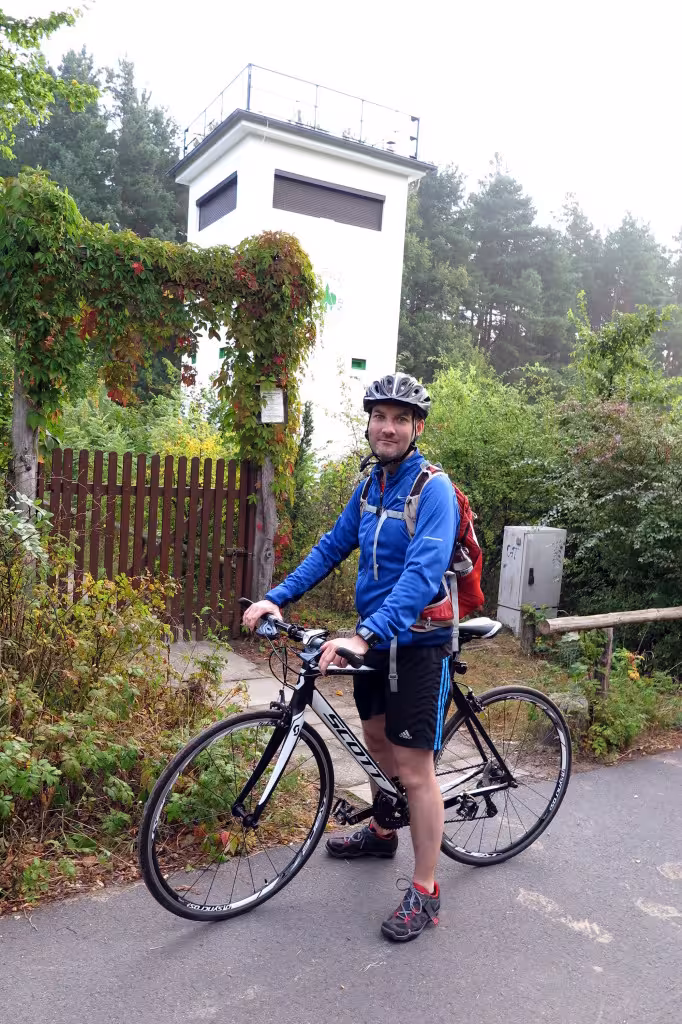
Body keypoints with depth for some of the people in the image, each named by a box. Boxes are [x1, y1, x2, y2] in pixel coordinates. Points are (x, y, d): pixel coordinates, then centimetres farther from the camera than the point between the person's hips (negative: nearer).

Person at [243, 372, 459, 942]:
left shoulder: (433, 489, -20)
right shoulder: (370, 487, 5)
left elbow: (423, 572, -31)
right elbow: (332, 548, 8)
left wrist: (364, 635, -41)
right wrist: (277, 598, -2)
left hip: (418, 643, -7)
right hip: (374, 641, 8)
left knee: (415, 768, 0)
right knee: (377, 740, 23)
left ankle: (425, 893, 16)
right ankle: (382, 833, 47)